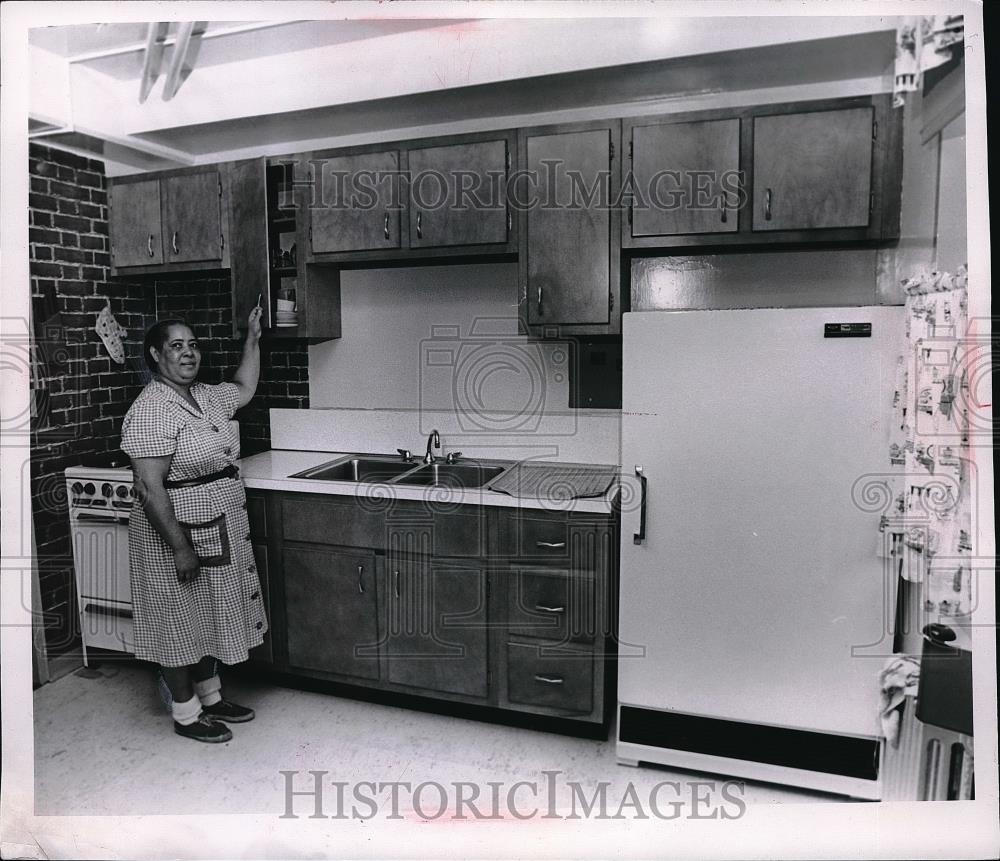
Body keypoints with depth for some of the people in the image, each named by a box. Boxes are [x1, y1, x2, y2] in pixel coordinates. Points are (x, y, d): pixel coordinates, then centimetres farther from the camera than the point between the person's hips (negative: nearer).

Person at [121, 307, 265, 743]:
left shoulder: (206, 397, 6)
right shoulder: (151, 410, -21)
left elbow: (244, 388, 28)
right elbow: (149, 487, -24)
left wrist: (253, 337, 22)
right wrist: (180, 548, -24)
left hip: (218, 532, 9)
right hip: (177, 534, -9)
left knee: (208, 617, 20)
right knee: (180, 623, 8)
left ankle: (210, 697, 37)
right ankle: (186, 715, 25)